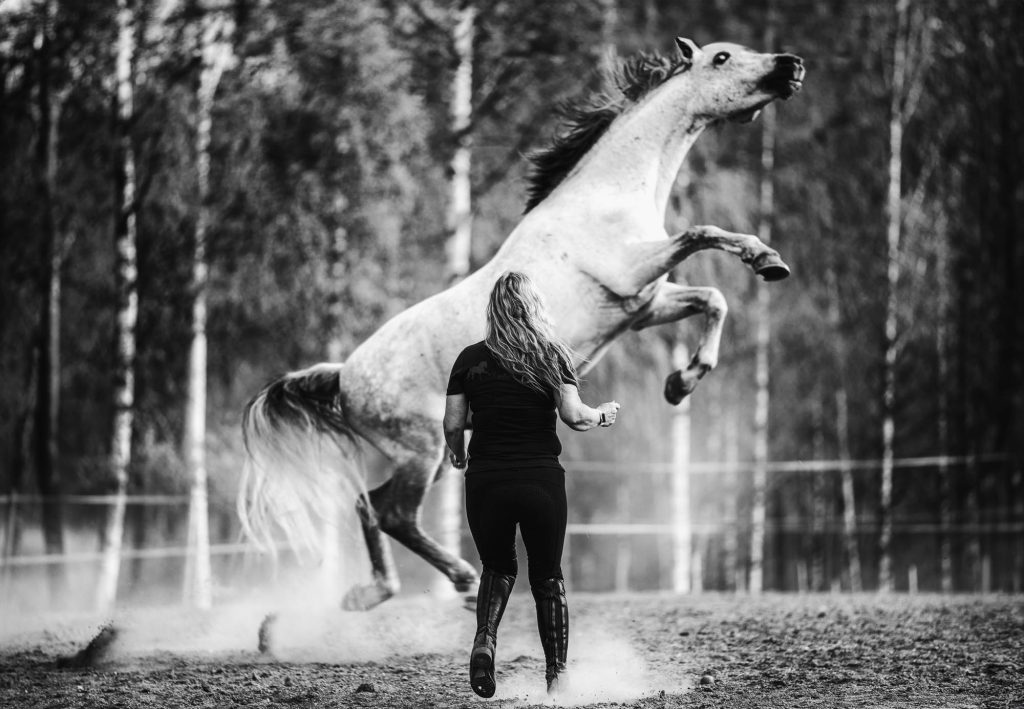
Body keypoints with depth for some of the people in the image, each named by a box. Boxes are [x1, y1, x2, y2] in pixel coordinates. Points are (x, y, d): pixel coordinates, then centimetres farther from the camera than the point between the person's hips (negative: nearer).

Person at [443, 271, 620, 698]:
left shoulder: (471, 359, 2)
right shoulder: (552, 356, -1)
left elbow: (452, 424, 1)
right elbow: (573, 415, -11)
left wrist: (457, 455, 21)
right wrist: (602, 415, 9)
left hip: (486, 482, 1)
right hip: (542, 481, -1)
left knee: (497, 567, 19)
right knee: (547, 575, 13)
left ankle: (485, 640, -8)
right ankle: (556, 675, 8)